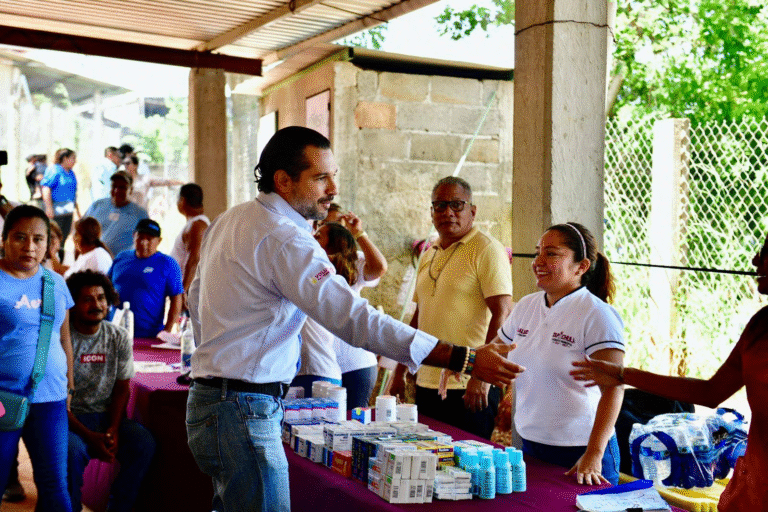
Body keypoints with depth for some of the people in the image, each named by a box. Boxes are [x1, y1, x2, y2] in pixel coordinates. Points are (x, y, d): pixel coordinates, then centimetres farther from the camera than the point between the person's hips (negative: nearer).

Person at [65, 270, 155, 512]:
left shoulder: (119, 338, 4)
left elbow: (122, 388, 6)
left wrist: (113, 429, -11)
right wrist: (89, 436, -19)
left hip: (106, 415, 3)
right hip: (70, 418, -3)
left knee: (144, 444, -22)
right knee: (72, 450, -34)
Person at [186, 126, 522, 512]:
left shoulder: (227, 221, 11)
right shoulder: (286, 241, -20)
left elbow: (196, 297, 23)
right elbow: (356, 320, -28)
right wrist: (464, 359, -30)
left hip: (208, 393, 10)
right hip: (243, 410, -10)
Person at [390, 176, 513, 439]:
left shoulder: (486, 249, -8)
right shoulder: (429, 255, 16)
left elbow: (502, 314, -16)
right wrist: (400, 371, 18)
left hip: (470, 388, -7)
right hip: (426, 384, 7)